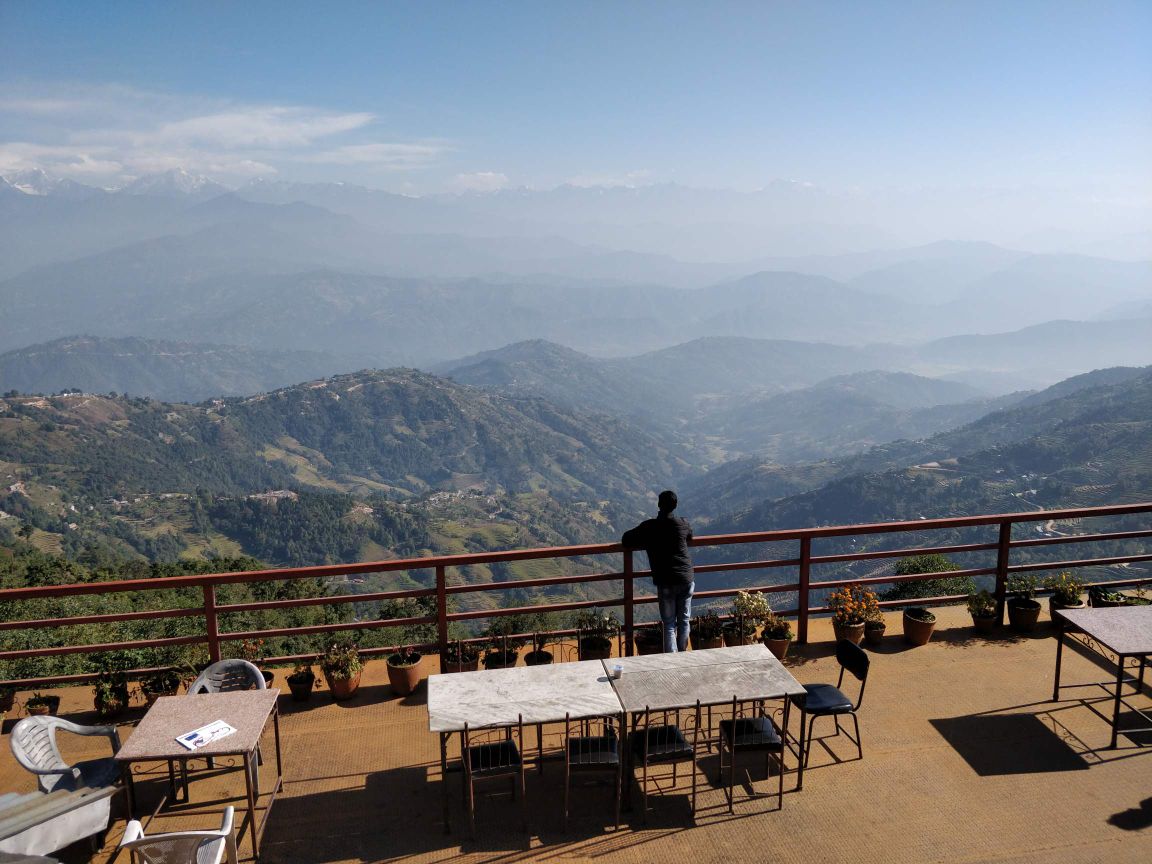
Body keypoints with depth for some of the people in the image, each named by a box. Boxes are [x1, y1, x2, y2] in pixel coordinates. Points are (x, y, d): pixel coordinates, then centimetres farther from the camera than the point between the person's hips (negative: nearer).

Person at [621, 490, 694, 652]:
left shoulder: (649, 526, -8)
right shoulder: (684, 524, -1)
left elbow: (626, 540, -1)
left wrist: (648, 542, 13)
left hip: (665, 582, -2)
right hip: (686, 579, 2)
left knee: (669, 625, 5)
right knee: (684, 621, 15)